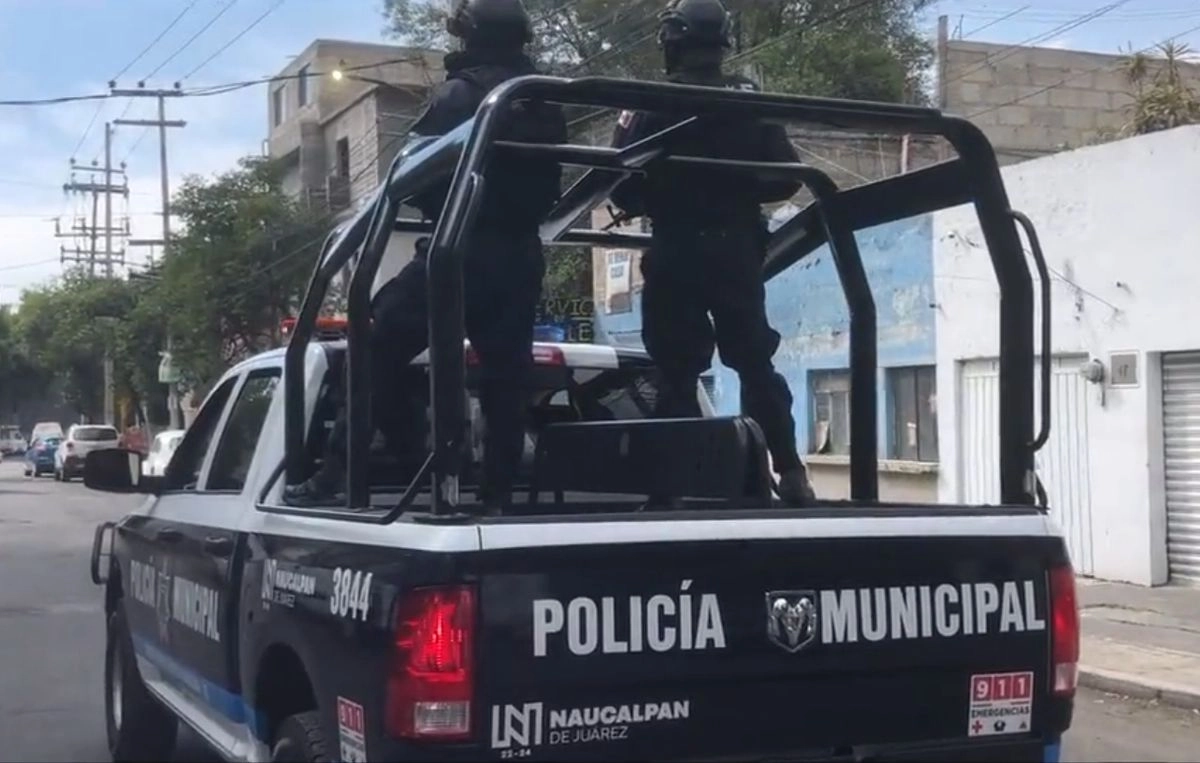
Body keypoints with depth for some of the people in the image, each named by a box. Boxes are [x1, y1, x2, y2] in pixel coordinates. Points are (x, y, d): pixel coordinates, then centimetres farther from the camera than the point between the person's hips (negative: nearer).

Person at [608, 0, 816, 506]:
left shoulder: (651, 104, -6)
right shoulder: (751, 99, 3)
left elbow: (621, 180, -10)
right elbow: (787, 176, 2)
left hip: (675, 252, -2)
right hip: (737, 250, 3)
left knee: (677, 370, 4)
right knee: (755, 363, 10)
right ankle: (790, 473, 5)